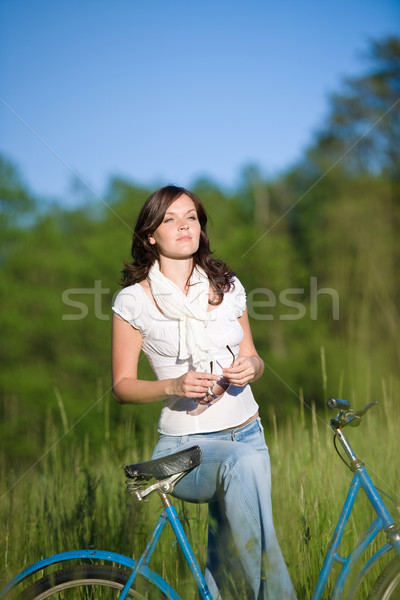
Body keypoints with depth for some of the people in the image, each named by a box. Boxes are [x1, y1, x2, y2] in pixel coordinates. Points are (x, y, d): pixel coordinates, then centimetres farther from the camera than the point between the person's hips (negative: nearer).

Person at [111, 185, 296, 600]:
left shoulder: (228, 286, 8)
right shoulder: (134, 300, -3)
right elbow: (122, 386, -1)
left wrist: (250, 367, -7)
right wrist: (174, 386, -19)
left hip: (245, 432, 5)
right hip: (184, 444, -4)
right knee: (243, 461, -35)